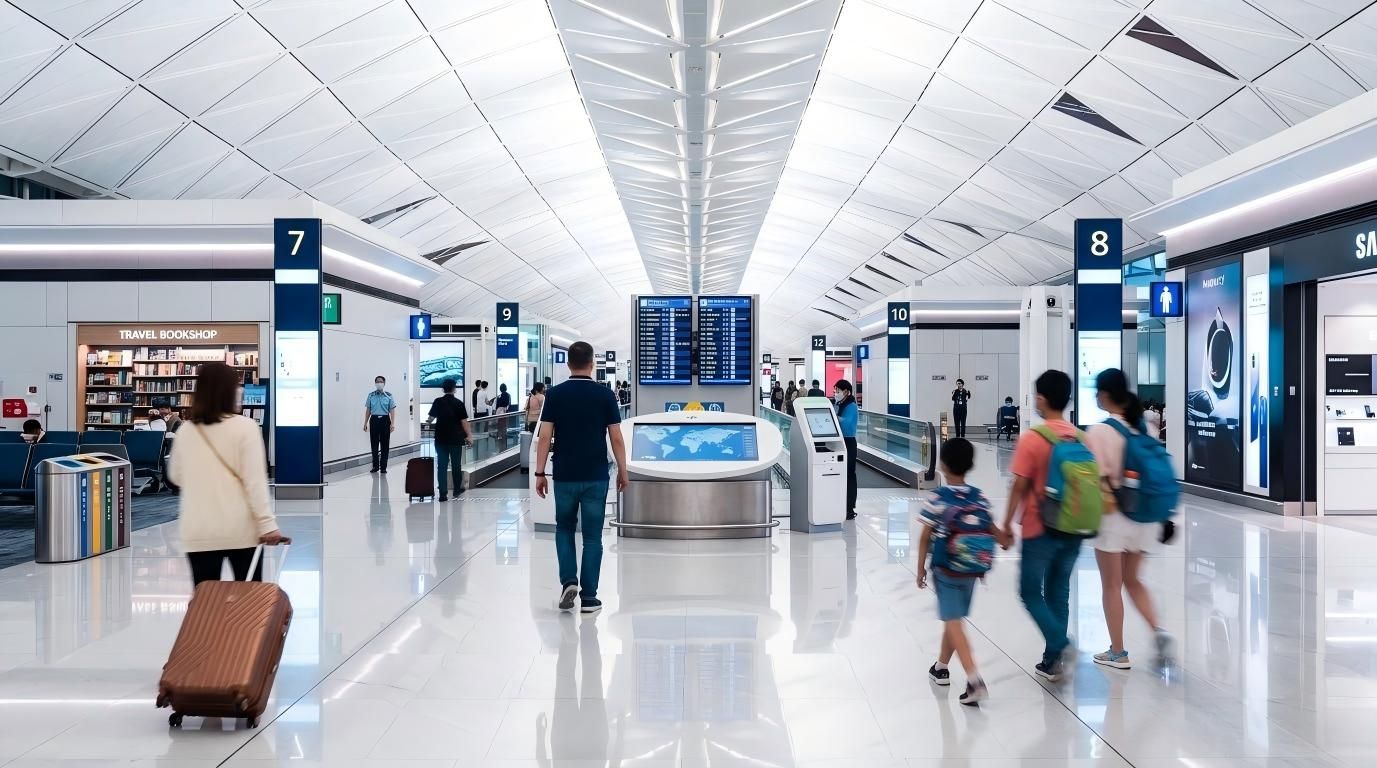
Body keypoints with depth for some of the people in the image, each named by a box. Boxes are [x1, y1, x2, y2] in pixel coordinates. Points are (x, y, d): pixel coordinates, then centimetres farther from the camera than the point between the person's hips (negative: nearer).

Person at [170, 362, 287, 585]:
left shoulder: (185, 431, 3)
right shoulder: (245, 426, -9)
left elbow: (177, 477, 18)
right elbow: (255, 480, -14)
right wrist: (267, 524, -13)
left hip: (199, 533, 3)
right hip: (240, 530, -3)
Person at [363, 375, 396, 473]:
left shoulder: (388, 395, 2)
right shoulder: (371, 395, 6)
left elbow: (392, 410, -1)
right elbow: (368, 410, 10)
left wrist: (393, 423, -9)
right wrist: (365, 423, 7)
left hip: (385, 420, -1)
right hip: (374, 420, 1)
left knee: (385, 444, 2)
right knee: (374, 444, 5)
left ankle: (383, 467, 10)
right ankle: (375, 466, 16)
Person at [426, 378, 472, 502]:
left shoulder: (438, 402, -1)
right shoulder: (459, 403, -5)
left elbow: (430, 418, 2)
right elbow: (464, 421, -6)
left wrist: (428, 421, 25)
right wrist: (468, 436, 2)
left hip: (441, 438, 1)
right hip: (456, 438, 0)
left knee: (442, 465, 1)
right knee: (456, 464, 15)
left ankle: (443, 494, -4)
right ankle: (457, 489, 28)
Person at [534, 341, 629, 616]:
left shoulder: (555, 394, -3)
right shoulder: (605, 394, -4)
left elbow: (545, 437, -5)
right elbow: (616, 438, -4)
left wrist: (540, 473, 2)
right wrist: (623, 471, 7)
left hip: (565, 476, 1)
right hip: (596, 477, -1)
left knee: (564, 529, 20)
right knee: (592, 536, 6)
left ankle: (569, 581, 2)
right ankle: (588, 597, 7)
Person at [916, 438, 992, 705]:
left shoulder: (936, 498, -13)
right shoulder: (980, 498, -2)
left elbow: (925, 537, -9)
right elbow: (991, 531, 1)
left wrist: (921, 567, 2)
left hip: (945, 570, -5)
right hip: (971, 572, 5)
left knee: (954, 622, -4)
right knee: (953, 618, 20)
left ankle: (974, 678, -18)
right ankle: (941, 666, 36)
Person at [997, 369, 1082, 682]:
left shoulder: (1031, 440, -14)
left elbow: (1019, 487, -13)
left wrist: (1006, 525, -3)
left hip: (1040, 529, -5)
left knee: (1031, 592, 8)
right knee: (1058, 592, 14)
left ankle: (1061, 645, -10)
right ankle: (1053, 660, 18)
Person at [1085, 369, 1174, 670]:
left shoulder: (1098, 432, -13)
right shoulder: (1145, 427, 3)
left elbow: (1097, 479, -17)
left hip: (1113, 517, -5)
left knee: (1112, 586, 9)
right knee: (1133, 580, 21)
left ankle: (1117, 653, 17)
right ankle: (1158, 631, 0)